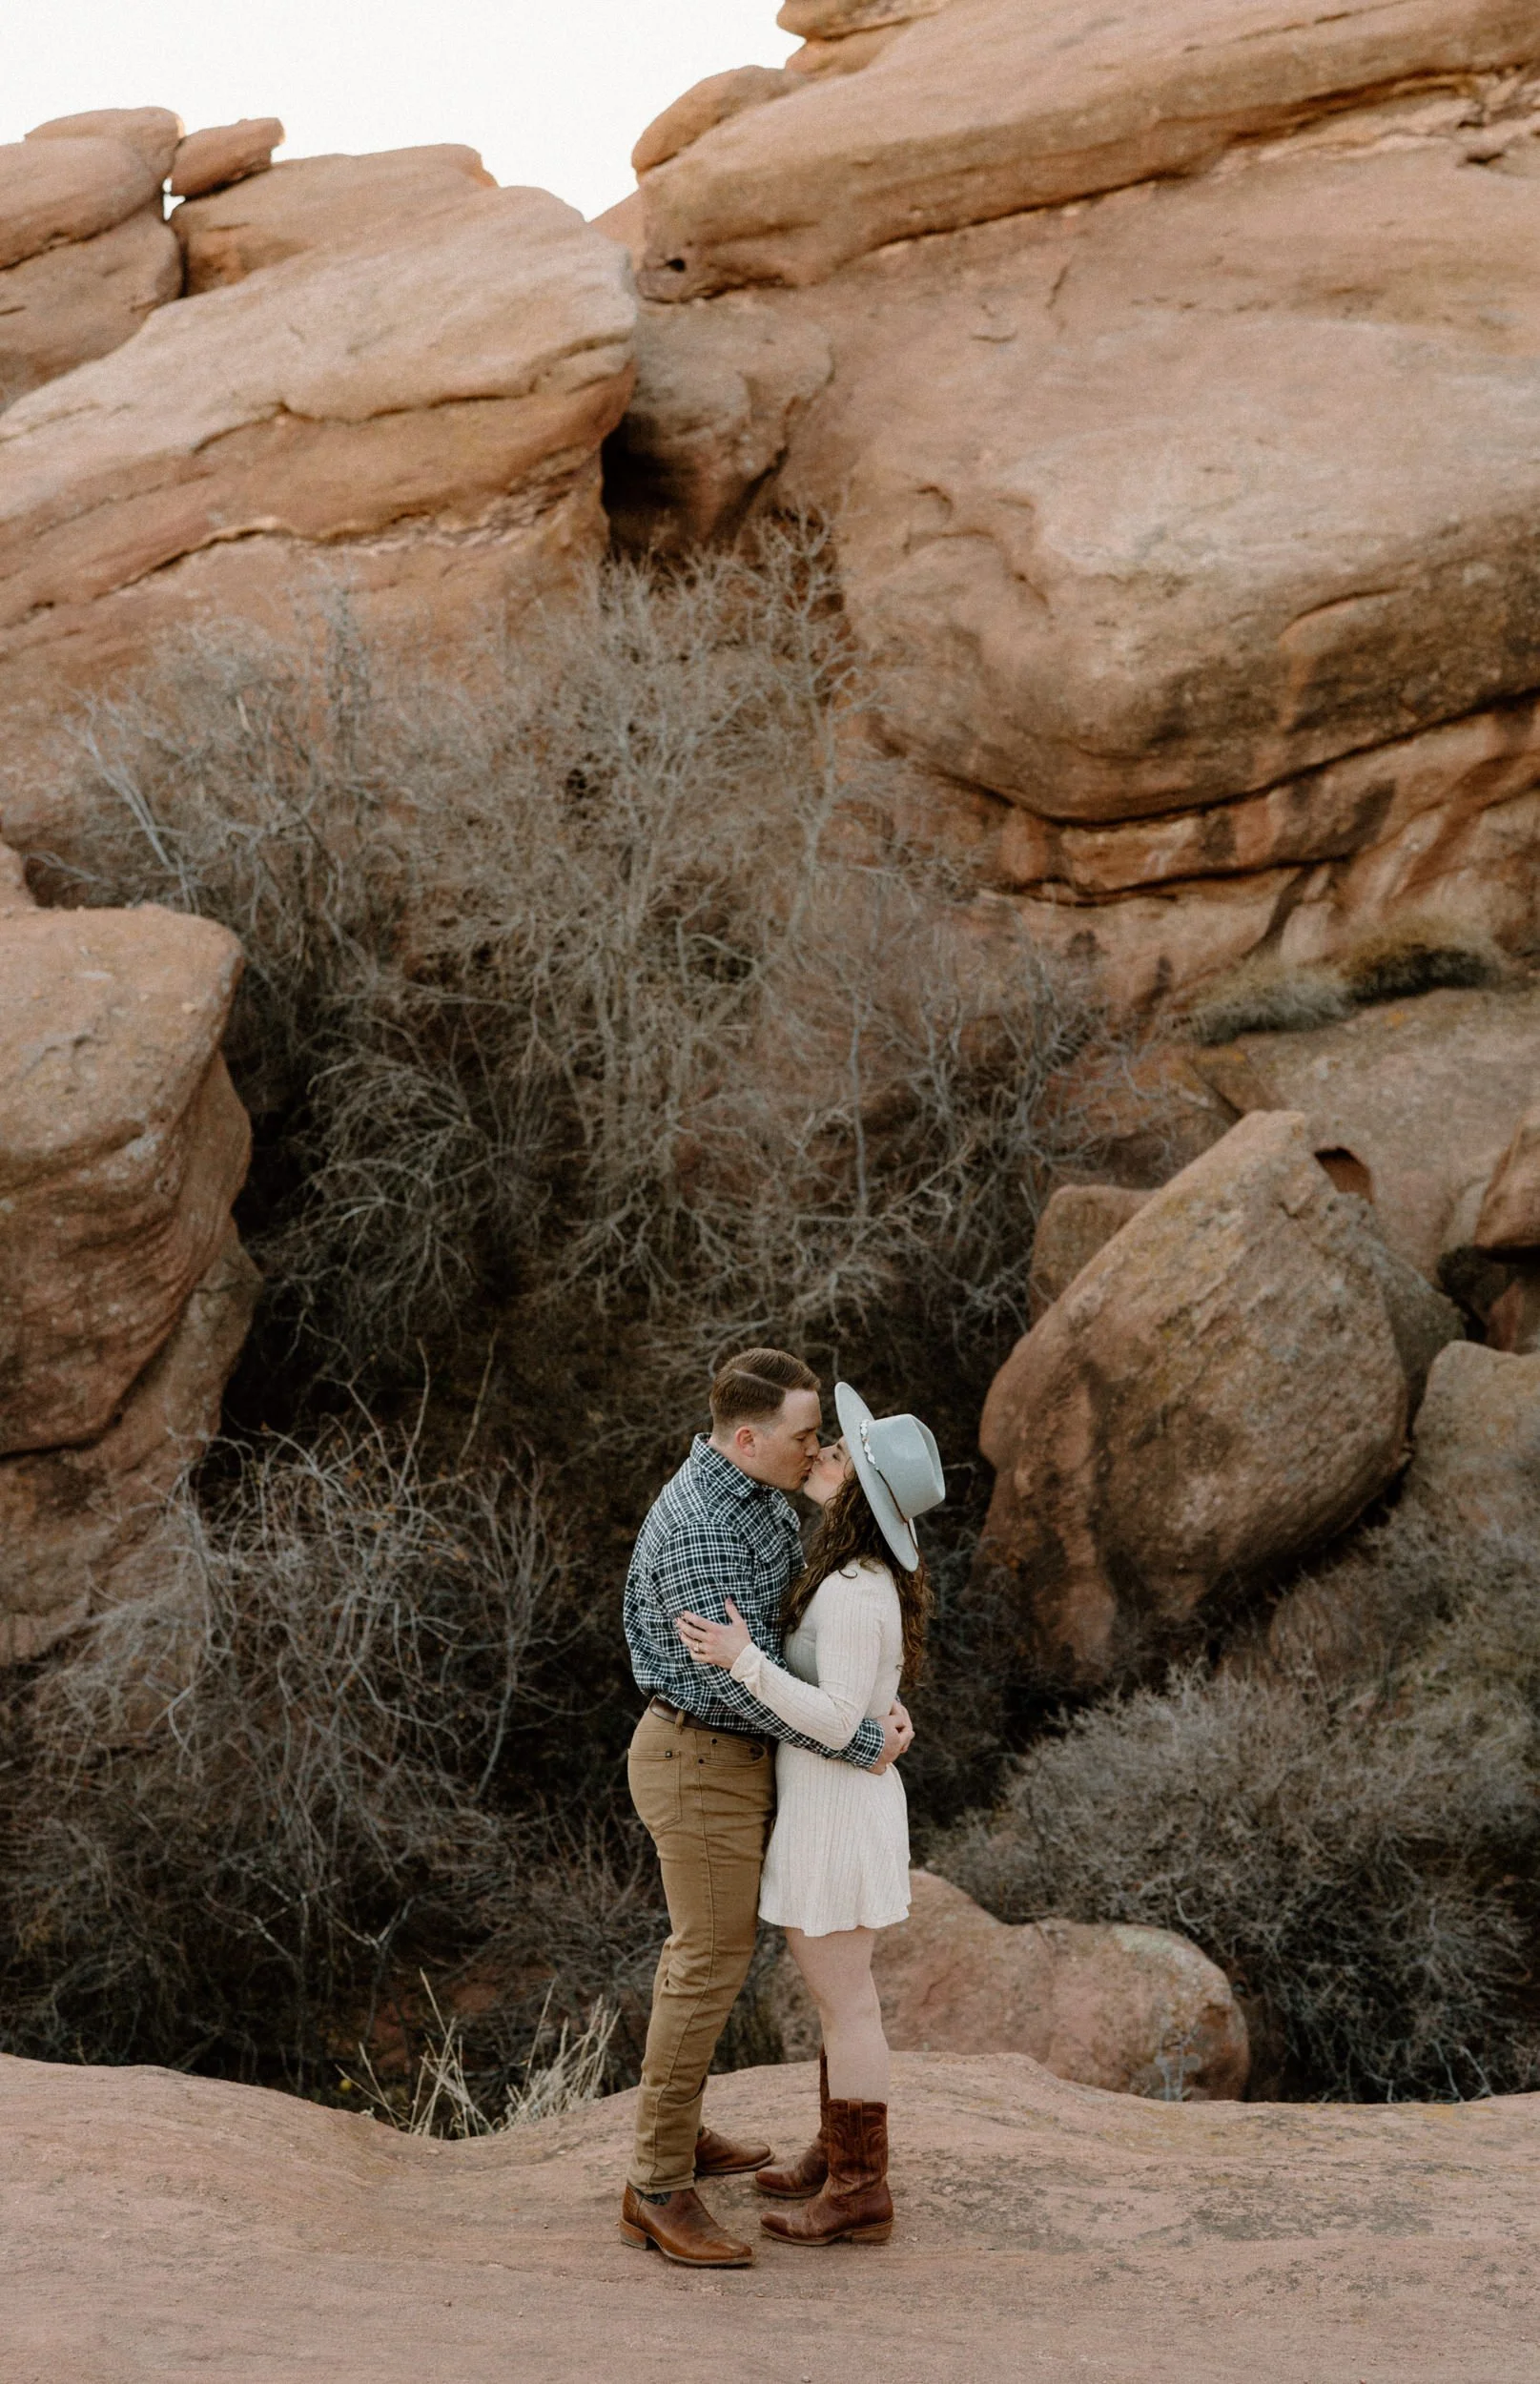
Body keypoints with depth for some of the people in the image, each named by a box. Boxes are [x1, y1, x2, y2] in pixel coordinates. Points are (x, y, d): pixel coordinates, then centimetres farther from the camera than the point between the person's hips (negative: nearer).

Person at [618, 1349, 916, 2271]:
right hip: (702, 1766, -10)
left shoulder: (762, 1497, 5)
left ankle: (676, 2132, 36)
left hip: (727, 1752, 10)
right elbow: (741, 1679, -28)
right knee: (712, 1967, -6)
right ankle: (659, 2190, 1)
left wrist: (881, 1702, -7)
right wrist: (860, 1749, -20)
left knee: (711, 1944, 21)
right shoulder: (699, 1528, -27)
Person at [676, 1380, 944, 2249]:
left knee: (844, 2000, 1)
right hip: (845, 1795, 10)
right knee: (843, 1990, 20)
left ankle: (859, 2194, 10)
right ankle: (840, 2154, 33)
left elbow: (837, 1722, -27)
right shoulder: (869, 1574, 5)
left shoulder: (855, 1594, -25)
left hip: (832, 1807, -10)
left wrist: (745, 1662, -33)